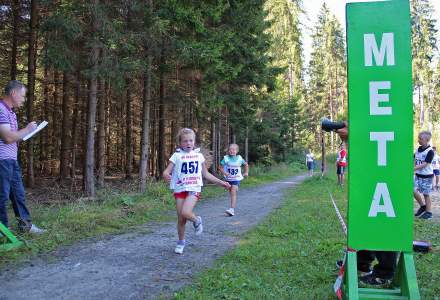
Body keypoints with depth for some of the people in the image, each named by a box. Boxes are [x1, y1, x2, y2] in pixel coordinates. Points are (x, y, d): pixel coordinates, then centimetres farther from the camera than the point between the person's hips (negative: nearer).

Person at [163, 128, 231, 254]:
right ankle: (181, 242, 26)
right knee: (181, 219, 3)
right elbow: (167, 171, -7)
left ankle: (197, 220, 9)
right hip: (180, 189, 0)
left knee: (185, 213, -24)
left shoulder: (199, 155, 9)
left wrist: (221, 182, 14)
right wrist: (166, 175, -31)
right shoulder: (177, 155, 1)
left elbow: (206, 174, 17)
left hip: (194, 189, 0)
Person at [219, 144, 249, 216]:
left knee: (233, 192, -17)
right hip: (228, 179, 2)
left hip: (236, 179, -2)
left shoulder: (239, 158, -3)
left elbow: (246, 165, 16)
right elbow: (221, 168, -3)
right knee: (231, 193, 12)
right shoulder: (226, 158, -6)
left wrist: (246, 172, 7)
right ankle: (232, 210, 27)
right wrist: (224, 173, -19)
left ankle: (232, 209, -24)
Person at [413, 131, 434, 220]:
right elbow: (415, 161, 13)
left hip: (426, 176, -6)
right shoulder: (418, 149, 5)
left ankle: (428, 212, 16)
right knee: (414, 191, -2)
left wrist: (413, 168, -26)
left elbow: (425, 164, -21)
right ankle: (422, 206, 20)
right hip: (418, 175, 6)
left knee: (426, 194, 2)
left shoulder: (430, 151, -16)